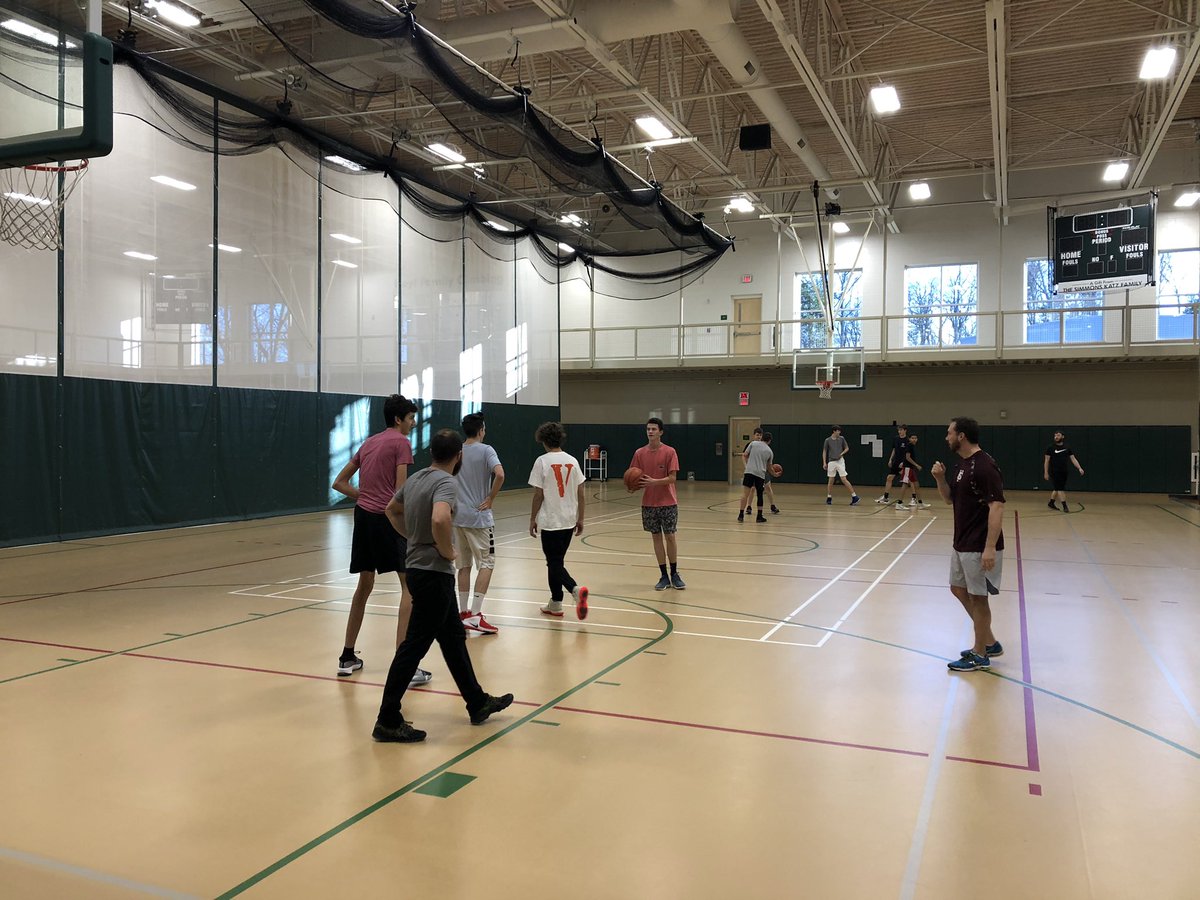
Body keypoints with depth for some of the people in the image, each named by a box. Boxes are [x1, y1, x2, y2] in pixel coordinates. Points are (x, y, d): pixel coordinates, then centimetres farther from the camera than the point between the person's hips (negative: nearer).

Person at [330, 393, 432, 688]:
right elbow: (401, 490, -12)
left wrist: (364, 498, 16)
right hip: (387, 518, -8)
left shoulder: (369, 442, 18)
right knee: (409, 586, -4)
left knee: (365, 585, 19)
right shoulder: (401, 442, -5)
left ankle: (348, 657, 26)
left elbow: (339, 483, 20)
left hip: (363, 516, 8)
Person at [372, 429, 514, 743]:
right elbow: (440, 520, -36)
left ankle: (478, 703, 30)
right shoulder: (446, 483, -17)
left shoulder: (415, 479, 9)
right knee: (414, 646, -3)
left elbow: (392, 511, 24)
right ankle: (388, 721, 4)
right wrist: (447, 551, -18)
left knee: (454, 638, 18)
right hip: (434, 573, -10)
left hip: (419, 568, 10)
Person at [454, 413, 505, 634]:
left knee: (464, 565, 14)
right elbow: (499, 475, -25)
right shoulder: (485, 450, -9)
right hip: (479, 517, -5)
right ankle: (475, 614, -8)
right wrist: (491, 498, -12)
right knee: (487, 564, 0)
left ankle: (464, 612, 19)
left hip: (458, 516, 5)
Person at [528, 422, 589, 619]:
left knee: (554, 564, 1)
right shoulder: (572, 461, 4)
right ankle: (555, 604, 22)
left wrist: (532, 520, 0)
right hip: (569, 520, 5)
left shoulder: (542, 461, -10)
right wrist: (580, 519, 14)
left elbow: (538, 495, -10)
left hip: (550, 521, -5)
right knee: (556, 561, 17)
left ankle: (576, 589, -22)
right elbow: (581, 494, 5)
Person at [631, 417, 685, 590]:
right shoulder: (639, 453, 2)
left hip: (668, 502, -3)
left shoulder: (670, 452, -8)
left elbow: (672, 478, -12)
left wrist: (654, 482, -26)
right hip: (649, 503, 3)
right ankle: (664, 576, 14)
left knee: (670, 536, 4)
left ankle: (674, 574, 17)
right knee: (656, 537, 6)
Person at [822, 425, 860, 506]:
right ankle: (829, 498, 16)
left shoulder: (841, 439, 1)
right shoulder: (827, 440, 0)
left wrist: (842, 453, -9)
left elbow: (847, 448, 11)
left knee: (844, 479, -8)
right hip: (831, 462, 1)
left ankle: (854, 496, -5)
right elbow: (824, 452, 5)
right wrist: (824, 463, -2)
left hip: (840, 461, -1)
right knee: (831, 480, 4)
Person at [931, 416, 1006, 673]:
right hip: (962, 543, 10)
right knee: (959, 589, 18)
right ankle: (989, 643, 30)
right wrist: (940, 478, -1)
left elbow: (997, 507, -24)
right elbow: (950, 498, 18)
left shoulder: (984, 466, -20)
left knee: (977, 597, 1)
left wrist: (990, 547, -27)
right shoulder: (961, 464, 10)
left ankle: (980, 655, 14)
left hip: (979, 547, -10)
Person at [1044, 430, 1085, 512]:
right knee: (1060, 489, -9)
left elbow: (1073, 459, 3)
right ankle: (1065, 506, -8)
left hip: (1064, 472, 4)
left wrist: (1079, 468, -10)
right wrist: (1046, 473, -7)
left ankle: (1051, 503, 28)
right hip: (1055, 472, -4)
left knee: (1057, 489, 13)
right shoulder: (1050, 448, -2)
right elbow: (1046, 460, -2)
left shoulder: (1067, 448, 7)